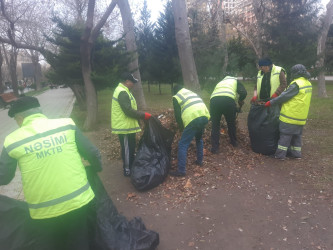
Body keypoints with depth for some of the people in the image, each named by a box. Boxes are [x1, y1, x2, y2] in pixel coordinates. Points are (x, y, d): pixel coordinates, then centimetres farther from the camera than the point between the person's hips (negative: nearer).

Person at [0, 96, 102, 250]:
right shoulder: (67, 124, -5)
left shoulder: (13, 141, -5)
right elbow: (92, 154, 1)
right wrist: (96, 168, 21)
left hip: (44, 213, 0)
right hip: (79, 203, 1)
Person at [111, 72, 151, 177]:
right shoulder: (122, 93, -20)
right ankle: (127, 170, 11)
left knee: (130, 148, 18)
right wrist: (144, 115, -20)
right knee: (127, 149, 0)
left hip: (126, 125, 10)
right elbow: (128, 111, -25)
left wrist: (141, 115, 18)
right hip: (125, 127, -10)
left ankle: (129, 167, 30)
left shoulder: (123, 90, 15)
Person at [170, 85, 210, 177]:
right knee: (199, 139, 32)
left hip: (193, 119, -7)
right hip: (205, 116, 7)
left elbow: (177, 114, 7)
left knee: (182, 145, 0)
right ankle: (199, 161, 39)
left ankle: (181, 170, 0)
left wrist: (182, 127, 21)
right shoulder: (192, 92, 32)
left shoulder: (176, 97, 13)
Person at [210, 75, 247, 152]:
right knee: (231, 123, 20)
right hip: (228, 100, -2)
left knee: (215, 125, 14)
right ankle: (234, 142, 38)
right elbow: (243, 92, 11)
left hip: (214, 100, 2)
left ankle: (214, 148, 13)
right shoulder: (235, 81, 29)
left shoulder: (220, 83, 40)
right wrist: (240, 100, 30)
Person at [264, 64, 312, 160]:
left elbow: (284, 96, -17)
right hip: (301, 116, 8)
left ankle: (280, 154, 4)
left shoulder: (296, 84, -18)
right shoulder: (308, 84, 10)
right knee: (297, 135, 17)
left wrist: (271, 102, -9)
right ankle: (296, 153, 25)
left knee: (285, 135, -1)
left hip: (290, 115, -8)